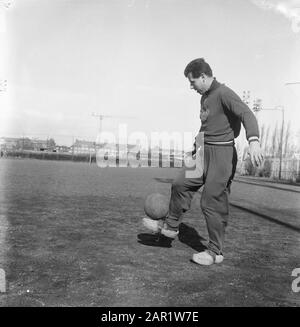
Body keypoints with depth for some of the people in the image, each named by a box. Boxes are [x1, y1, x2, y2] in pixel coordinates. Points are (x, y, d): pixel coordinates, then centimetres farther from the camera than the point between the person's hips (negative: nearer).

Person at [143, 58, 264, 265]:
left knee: (212, 203, -4)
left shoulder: (224, 94, -14)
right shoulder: (205, 97, 15)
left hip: (222, 154, -9)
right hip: (204, 152, 9)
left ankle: (215, 252, 10)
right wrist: (196, 147, 30)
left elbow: (247, 114, -29)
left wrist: (253, 141, -45)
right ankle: (171, 226, 26)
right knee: (181, 184, 8)